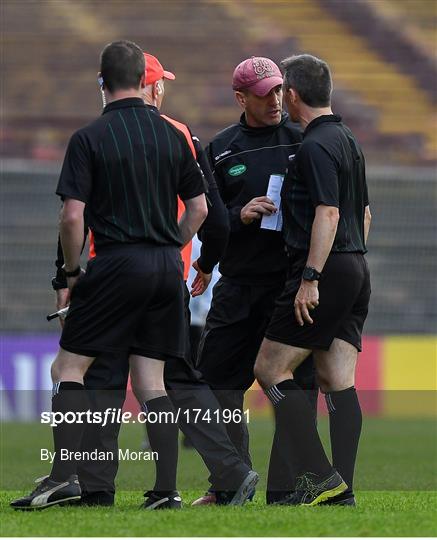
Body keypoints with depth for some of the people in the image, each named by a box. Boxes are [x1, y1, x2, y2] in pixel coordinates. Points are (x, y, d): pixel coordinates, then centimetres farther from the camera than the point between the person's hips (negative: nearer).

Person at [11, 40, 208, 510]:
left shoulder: (89, 138, -7)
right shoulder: (172, 135, 7)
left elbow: (73, 216, -12)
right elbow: (198, 209, 11)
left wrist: (72, 271, 2)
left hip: (116, 263, -5)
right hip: (166, 269, 5)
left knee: (68, 367, 3)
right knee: (150, 384, 8)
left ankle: (64, 476, -9)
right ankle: (166, 489, 0)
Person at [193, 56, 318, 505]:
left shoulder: (303, 141, 5)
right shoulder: (221, 149, 10)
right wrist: (239, 216, -10)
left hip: (291, 281, -3)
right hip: (237, 283, 3)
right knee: (218, 382, 3)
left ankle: (287, 490, -2)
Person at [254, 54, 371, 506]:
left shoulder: (315, 147, -13)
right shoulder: (348, 141, 17)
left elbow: (328, 214, -21)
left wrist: (310, 278, -22)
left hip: (326, 271, -9)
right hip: (356, 273, 9)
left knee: (271, 368, -3)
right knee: (339, 382, 5)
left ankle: (318, 476, -11)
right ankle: (342, 491, -1)